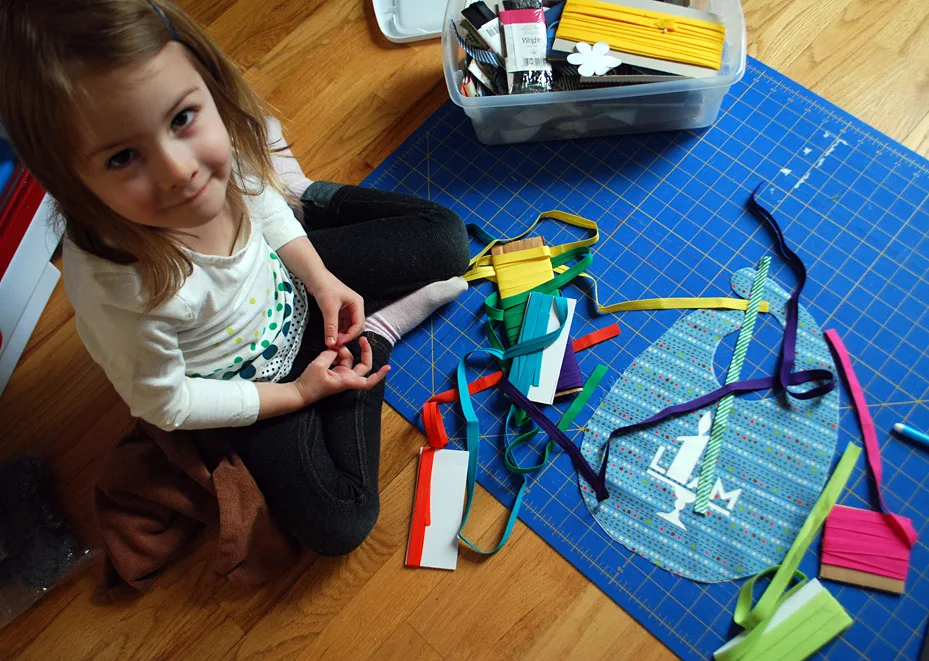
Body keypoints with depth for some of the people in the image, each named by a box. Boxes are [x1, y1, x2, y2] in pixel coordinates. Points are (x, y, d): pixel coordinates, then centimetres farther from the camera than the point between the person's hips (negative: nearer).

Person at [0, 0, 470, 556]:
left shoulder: (220, 140, -27)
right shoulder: (118, 291, -41)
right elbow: (164, 404, -21)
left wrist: (320, 278, -9)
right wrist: (299, 392, -15)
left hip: (285, 279, 4)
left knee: (445, 238, 6)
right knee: (336, 526, -12)